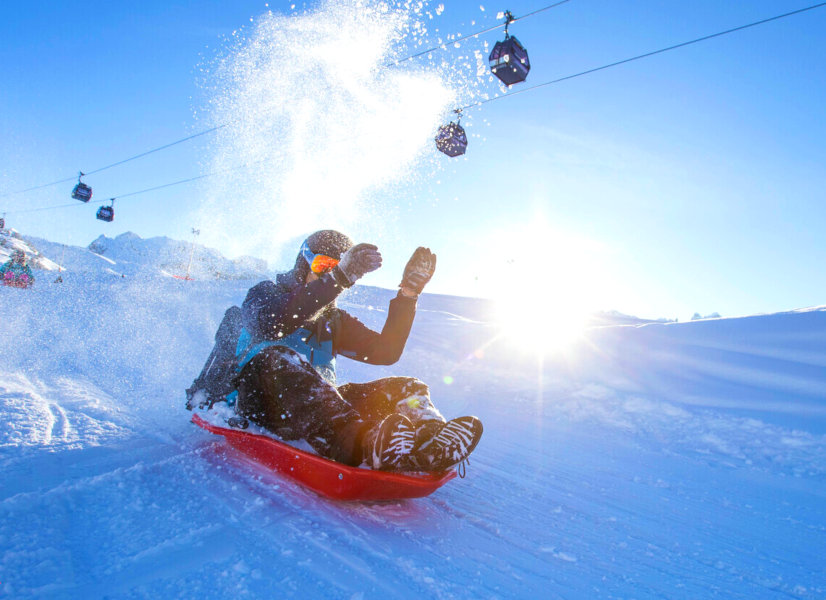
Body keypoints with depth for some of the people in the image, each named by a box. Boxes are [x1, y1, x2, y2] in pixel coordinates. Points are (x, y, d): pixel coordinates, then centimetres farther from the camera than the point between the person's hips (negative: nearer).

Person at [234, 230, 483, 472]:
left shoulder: (334, 320, 23)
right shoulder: (265, 293, 10)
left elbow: (385, 352, 7)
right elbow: (270, 324, -18)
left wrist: (408, 293, -1)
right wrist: (338, 278, -25)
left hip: (316, 409, 5)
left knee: (406, 389, -11)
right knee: (277, 358, -36)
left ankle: (433, 445, -48)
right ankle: (367, 442, -59)